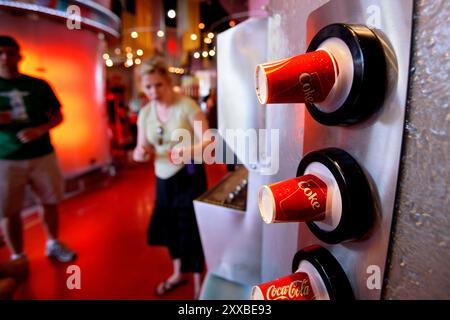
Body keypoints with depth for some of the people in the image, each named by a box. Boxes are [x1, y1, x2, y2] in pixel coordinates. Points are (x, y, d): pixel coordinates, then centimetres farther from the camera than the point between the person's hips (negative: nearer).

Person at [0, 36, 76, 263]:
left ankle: (53, 244, 32)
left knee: (51, 202, 10)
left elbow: (58, 116, 7)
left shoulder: (39, 86, 5)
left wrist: (40, 129, -14)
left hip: (42, 155, 1)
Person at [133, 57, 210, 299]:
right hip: (163, 178, 5)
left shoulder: (187, 106, -15)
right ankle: (179, 273, 42)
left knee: (191, 228, 3)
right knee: (170, 226, 16)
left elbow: (207, 142, -20)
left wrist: (187, 150, -39)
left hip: (189, 177, -5)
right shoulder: (145, 113, 1)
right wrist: (140, 153, -19)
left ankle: (198, 283, 27)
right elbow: (141, 150, 5)